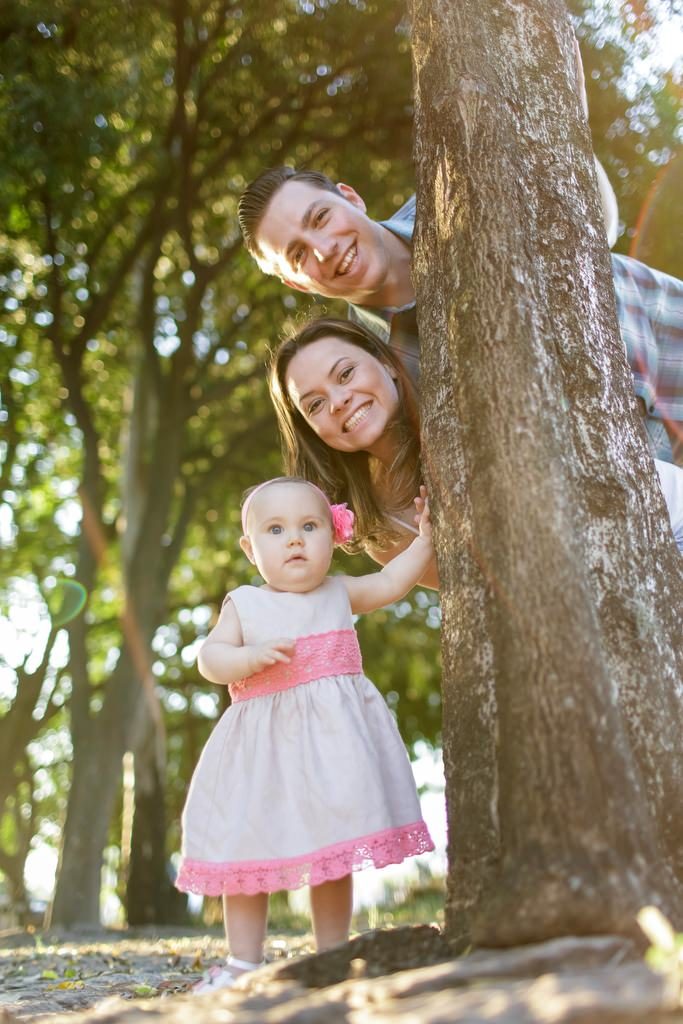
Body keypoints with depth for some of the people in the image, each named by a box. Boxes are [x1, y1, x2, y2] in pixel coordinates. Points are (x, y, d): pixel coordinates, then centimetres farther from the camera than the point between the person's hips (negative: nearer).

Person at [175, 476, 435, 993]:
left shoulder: (339, 593, 9)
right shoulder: (244, 605, 3)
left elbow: (392, 582, 9)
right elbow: (210, 658, -4)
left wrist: (424, 538, 1)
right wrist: (251, 656, -22)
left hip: (331, 737, 0)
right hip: (262, 744, 0)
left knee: (332, 855, 3)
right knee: (244, 855, 4)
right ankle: (243, 964, 15)